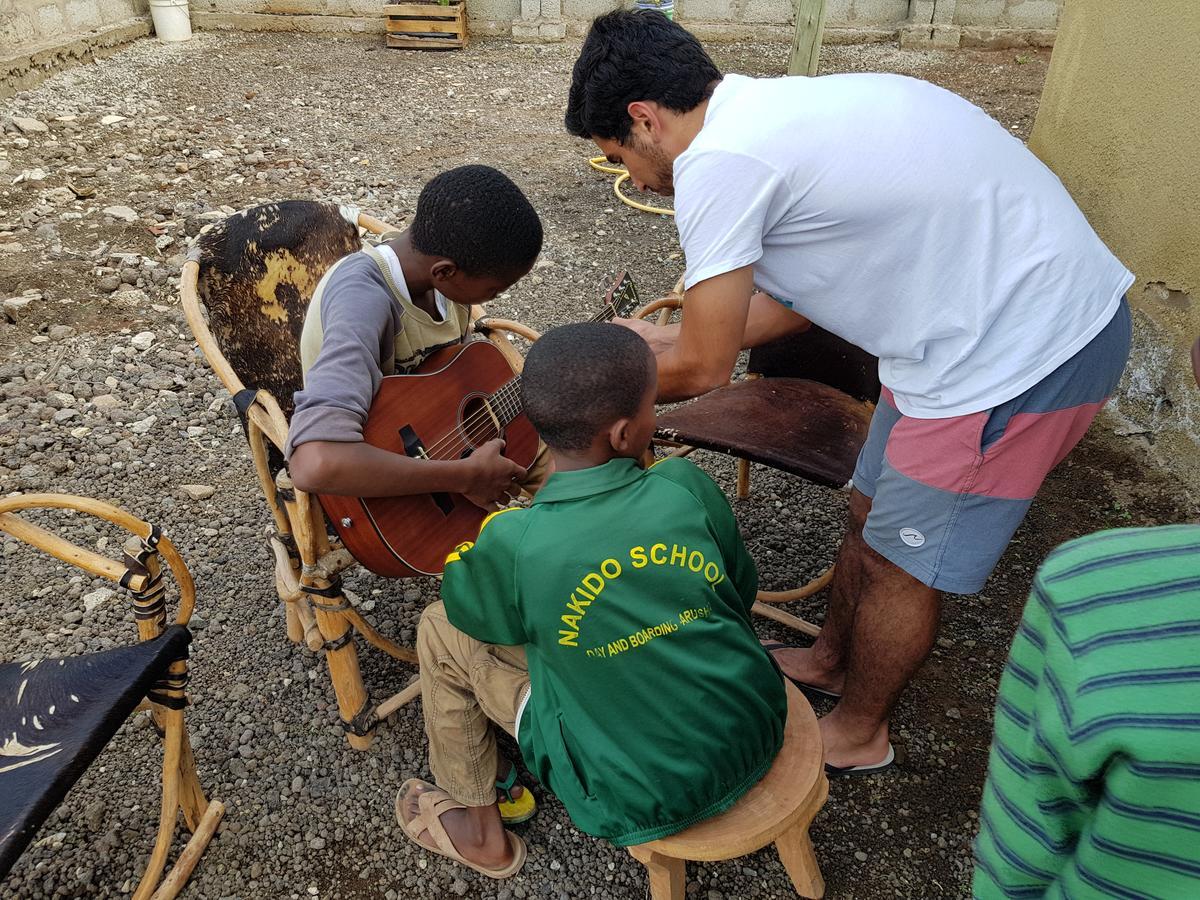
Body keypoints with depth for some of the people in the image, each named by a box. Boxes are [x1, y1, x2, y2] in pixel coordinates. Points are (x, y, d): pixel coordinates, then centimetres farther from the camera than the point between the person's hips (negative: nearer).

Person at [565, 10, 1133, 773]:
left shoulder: (717, 161, -19)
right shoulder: (774, 109, 10)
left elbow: (702, 371, -13)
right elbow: (796, 299, 18)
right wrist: (668, 336, 21)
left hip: (1021, 351, -9)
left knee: (904, 561, 9)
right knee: (873, 515, 22)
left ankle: (857, 734, 35)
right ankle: (829, 660, 46)